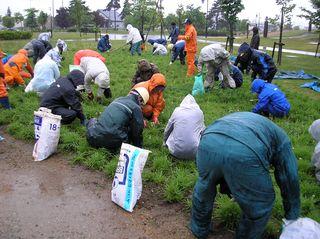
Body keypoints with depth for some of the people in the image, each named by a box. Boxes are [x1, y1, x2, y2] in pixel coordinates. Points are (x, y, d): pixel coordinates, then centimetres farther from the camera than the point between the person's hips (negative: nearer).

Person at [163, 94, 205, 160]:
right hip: (194, 152, 0)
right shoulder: (199, 112, 4)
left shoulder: (177, 111, 4)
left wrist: (165, 142, 33)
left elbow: (167, 130, 15)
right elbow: (203, 130, 17)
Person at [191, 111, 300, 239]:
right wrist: (292, 219, 48)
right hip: (244, 153, -5)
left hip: (209, 141, 6)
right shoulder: (281, 140, 32)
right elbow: (290, 180, 34)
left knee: (204, 187, 34)